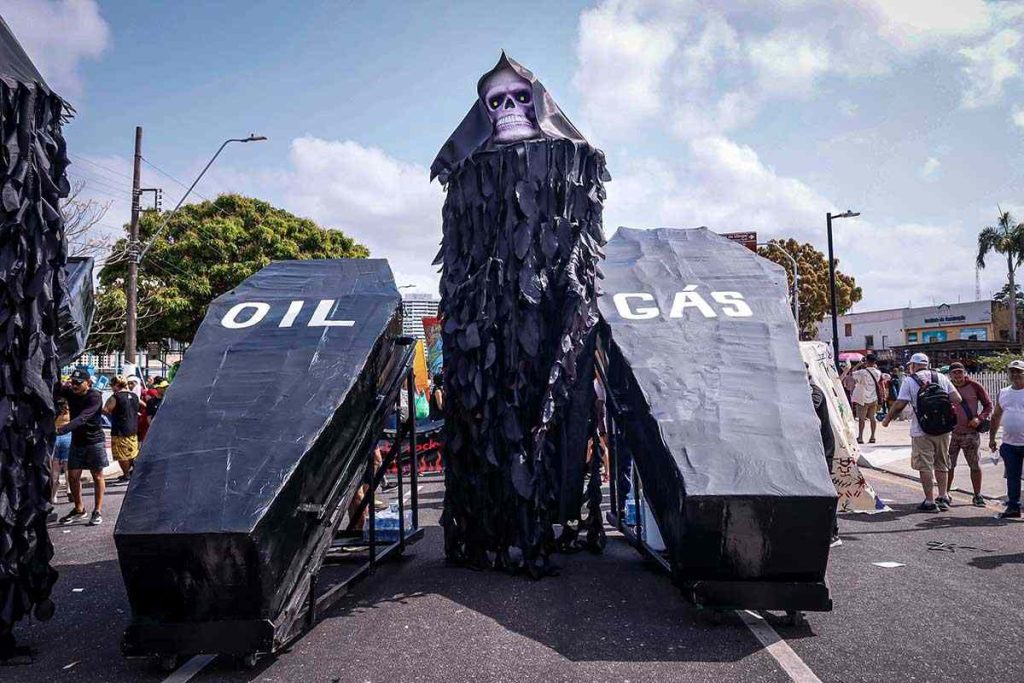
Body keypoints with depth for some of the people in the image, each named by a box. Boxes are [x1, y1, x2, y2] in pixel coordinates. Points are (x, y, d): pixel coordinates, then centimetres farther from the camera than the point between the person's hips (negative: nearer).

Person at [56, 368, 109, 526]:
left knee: (97, 476, 3)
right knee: (72, 476, 7)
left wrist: (61, 430, -40)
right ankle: (79, 509, 23)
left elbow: (82, 418, -30)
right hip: (76, 441, 5)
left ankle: (98, 511, 11)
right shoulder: (70, 393, 0)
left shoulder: (95, 396, -18)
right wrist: (63, 386, -23)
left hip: (94, 441, -5)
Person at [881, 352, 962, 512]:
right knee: (941, 465, 18)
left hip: (921, 431, -5)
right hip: (943, 429, 5)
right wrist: (945, 408, 21)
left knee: (925, 466, 2)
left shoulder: (909, 380, -5)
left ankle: (930, 502, 3)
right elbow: (957, 399, 3)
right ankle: (943, 498, 23)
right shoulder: (942, 378, 8)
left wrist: (887, 419, 3)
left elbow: (900, 404, -10)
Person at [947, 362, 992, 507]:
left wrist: (980, 418, -11)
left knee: (975, 465, 4)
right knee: (948, 465, 5)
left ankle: (977, 496, 17)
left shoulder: (974, 387, -1)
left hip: (970, 433, -1)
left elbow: (988, 405, 3)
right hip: (950, 432, 1)